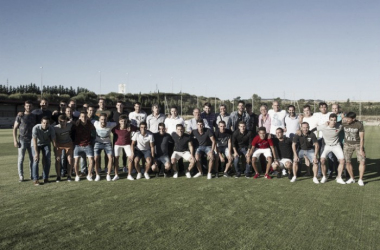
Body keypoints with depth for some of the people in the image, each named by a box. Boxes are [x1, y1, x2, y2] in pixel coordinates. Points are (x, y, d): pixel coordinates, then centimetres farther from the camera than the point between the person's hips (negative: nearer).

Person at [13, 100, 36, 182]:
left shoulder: (34, 116, 10)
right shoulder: (20, 116, -1)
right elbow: (15, 128, -1)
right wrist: (15, 140, -8)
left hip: (32, 140, 3)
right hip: (22, 140, -3)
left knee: (32, 158, 4)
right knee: (21, 158, -3)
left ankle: (32, 175, 14)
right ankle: (21, 176, 2)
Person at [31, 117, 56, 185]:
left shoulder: (51, 129, -25)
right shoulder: (36, 128, -32)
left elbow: (53, 140, -20)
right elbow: (35, 141, -32)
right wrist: (36, 153, -35)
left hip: (46, 144, 2)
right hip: (36, 144, -2)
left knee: (47, 160, -8)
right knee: (36, 160, -14)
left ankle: (45, 178, 5)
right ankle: (35, 179, -7)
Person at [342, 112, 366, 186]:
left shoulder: (359, 125, -18)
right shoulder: (344, 123, -13)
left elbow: (361, 138, -15)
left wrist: (361, 149, -17)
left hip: (358, 144, -2)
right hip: (347, 144, 2)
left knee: (362, 161, -10)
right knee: (347, 162, -1)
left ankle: (360, 180, 3)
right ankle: (352, 178, 16)